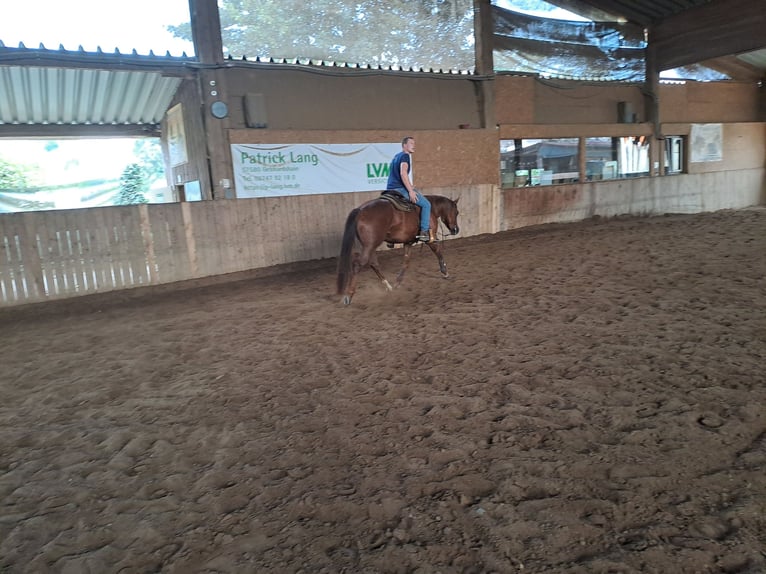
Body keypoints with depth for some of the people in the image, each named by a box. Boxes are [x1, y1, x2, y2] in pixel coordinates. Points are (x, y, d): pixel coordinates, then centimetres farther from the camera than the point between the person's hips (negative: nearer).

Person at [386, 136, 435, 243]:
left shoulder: (396, 156, 22)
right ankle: (424, 232, -14)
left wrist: (409, 186, 28)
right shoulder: (405, 156, -7)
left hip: (390, 189, 10)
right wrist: (411, 191, -22)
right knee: (426, 204, -6)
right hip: (400, 189, -10)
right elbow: (403, 173, -22)